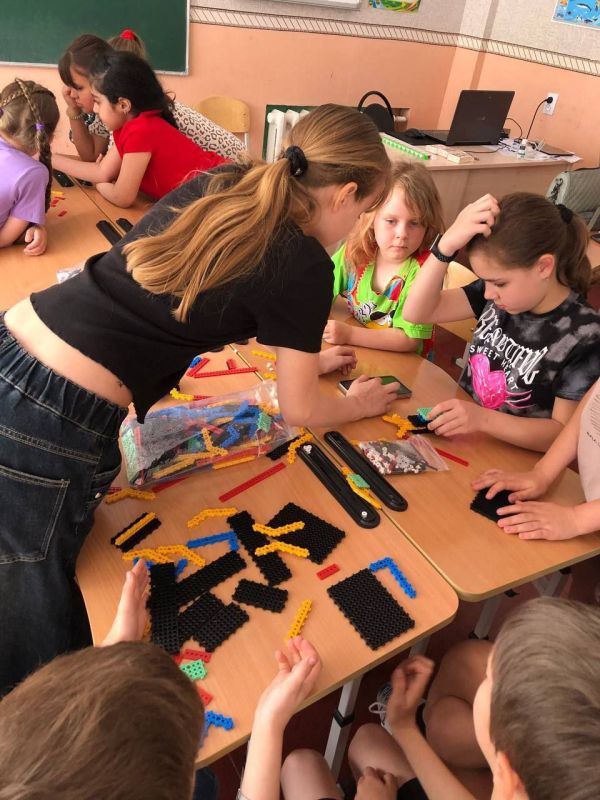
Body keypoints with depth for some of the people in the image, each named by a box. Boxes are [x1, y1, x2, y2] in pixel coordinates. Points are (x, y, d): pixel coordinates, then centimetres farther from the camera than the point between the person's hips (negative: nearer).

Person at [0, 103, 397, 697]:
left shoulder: (217, 184, 10)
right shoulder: (304, 264, -10)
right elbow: (301, 410, 0)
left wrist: (302, 353, 32)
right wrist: (359, 404, 21)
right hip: (53, 425, -7)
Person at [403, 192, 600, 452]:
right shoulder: (504, 290, -3)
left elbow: (565, 434, -15)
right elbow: (416, 312, -10)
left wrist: (483, 418, -29)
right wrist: (447, 244, -25)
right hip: (461, 436, 5)